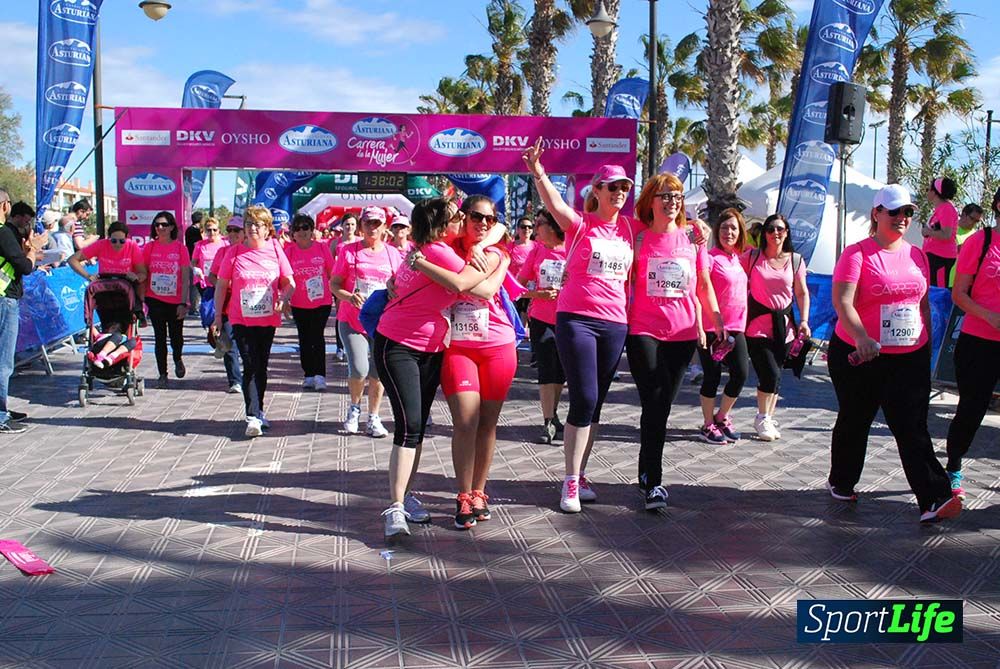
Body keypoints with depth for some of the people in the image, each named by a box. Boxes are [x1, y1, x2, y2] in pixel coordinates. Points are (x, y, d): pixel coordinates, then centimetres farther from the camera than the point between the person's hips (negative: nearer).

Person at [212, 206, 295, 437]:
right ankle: (252, 417, -11)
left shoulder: (275, 251, 0)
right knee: (250, 366, -9)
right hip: (242, 320, -2)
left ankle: (258, 410, 28)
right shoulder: (234, 252, -2)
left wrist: (282, 299, -15)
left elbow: (289, 283, 4)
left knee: (262, 366, 13)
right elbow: (222, 285, 4)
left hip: (268, 320, 2)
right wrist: (218, 315, 2)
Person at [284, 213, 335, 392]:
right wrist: (285, 301, -2)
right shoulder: (289, 251, -3)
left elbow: (331, 274, 5)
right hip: (299, 305, 2)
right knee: (305, 339, 10)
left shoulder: (322, 248, -4)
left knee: (317, 336, -10)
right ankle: (308, 375, 20)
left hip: (322, 302, -2)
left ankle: (320, 375, -8)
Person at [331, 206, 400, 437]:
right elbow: (334, 284, 0)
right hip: (352, 320, -2)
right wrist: (350, 297, -19)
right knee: (359, 369, -15)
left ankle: (373, 418, 22)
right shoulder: (348, 251, 0)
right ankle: (354, 407, 15)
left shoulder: (393, 254, 6)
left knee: (377, 373, 2)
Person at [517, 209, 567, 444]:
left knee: (561, 371, 10)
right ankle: (549, 423, 1)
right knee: (547, 370, -4)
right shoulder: (537, 251, 3)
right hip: (541, 320, 1)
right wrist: (537, 294, -11)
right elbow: (518, 284, 6)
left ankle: (552, 414, 30)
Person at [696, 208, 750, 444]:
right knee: (713, 376, 0)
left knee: (742, 372, 0)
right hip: (712, 328, -6)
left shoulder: (740, 258, 11)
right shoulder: (710, 258, -10)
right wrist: (699, 327, -19)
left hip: (736, 327, 6)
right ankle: (708, 425, 15)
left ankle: (722, 417, 21)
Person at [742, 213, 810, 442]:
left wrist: (804, 320, -1)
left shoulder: (795, 260, 6)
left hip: (784, 322, 3)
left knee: (776, 374, 8)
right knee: (771, 374, -11)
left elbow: (802, 293, 9)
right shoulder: (752, 257, -2)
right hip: (758, 322, -3)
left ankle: (768, 419, 23)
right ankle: (762, 419, 8)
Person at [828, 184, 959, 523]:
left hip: (910, 357, 4)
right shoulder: (857, 253, -10)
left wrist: (928, 343, 16)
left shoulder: (916, 254, 9)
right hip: (859, 355, -4)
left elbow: (923, 303, 18)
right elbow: (842, 301, -22)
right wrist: (861, 337, -36)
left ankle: (933, 499, -5)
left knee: (912, 426, -2)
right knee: (854, 421, 12)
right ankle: (841, 482, 31)